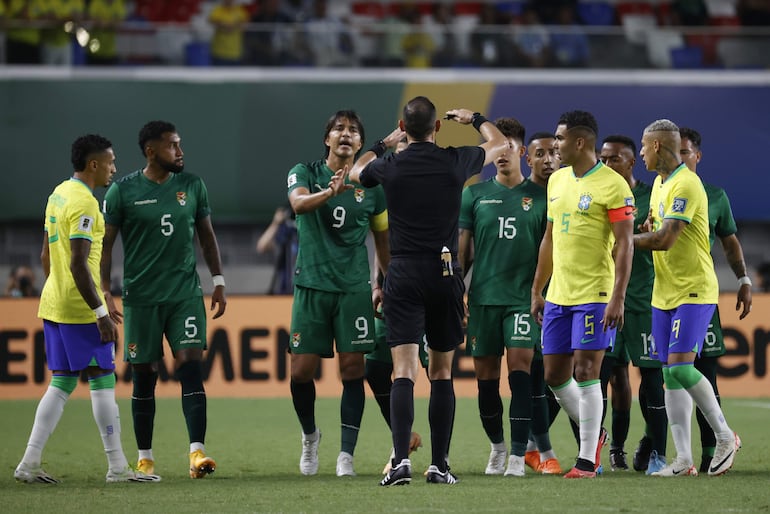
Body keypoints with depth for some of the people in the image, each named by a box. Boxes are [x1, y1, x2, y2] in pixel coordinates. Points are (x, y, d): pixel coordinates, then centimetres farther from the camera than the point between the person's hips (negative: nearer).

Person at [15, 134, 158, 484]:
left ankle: (29, 464, 6)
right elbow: (79, 264, -22)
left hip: (53, 305, 9)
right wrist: (101, 313, -21)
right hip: (80, 308, -9)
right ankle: (117, 468, -2)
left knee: (61, 383, 10)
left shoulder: (58, 194, 14)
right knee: (103, 380, -4)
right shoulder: (84, 203, -16)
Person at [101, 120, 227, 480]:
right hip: (141, 298, -1)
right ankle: (145, 458, 16)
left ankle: (197, 453, -17)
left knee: (191, 366, -12)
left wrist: (218, 282, 11)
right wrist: (105, 293, -7)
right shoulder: (123, 191, -3)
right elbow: (105, 244, 0)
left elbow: (207, 235, 15)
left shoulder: (192, 186, 6)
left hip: (186, 295, 1)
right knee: (144, 376, 5)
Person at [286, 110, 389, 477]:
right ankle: (310, 435, 25)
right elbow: (298, 203, -24)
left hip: (354, 289, 1)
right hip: (311, 285, -1)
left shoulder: (371, 186, 5)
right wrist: (331, 192, -43)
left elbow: (383, 239, 16)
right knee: (301, 371, -1)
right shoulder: (305, 174, 0)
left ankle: (346, 454, -2)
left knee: (352, 370, -5)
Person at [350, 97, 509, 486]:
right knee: (442, 373, 8)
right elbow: (499, 144, 20)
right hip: (445, 273, 1)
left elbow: (356, 172, 23)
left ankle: (401, 460, -21)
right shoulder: (455, 161, -1)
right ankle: (439, 465, 8)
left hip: (403, 275, -1)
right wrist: (475, 118, 37)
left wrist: (384, 143, 37)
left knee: (404, 372, -6)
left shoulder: (390, 166, -2)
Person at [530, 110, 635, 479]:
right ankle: (594, 432, 30)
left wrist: (618, 299, -20)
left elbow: (624, 245, -14)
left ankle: (587, 460, -2)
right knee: (554, 374, 9)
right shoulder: (557, 181, 12)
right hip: (558, 295, 8)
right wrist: (537, 290, 18)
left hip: (595, 295, -8)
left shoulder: (612, 185, -11)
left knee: (585, 372, -8)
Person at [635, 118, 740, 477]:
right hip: (664, 293, 9)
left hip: (694, 292, -9)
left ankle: (725, 437, 2)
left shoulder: (686, 185, -17)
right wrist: (643, 230, 1)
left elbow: (665, 239, -24)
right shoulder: (659, 183, 14)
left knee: (680, 367, -15)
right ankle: (683, 459, 5)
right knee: (670, 374, 4)